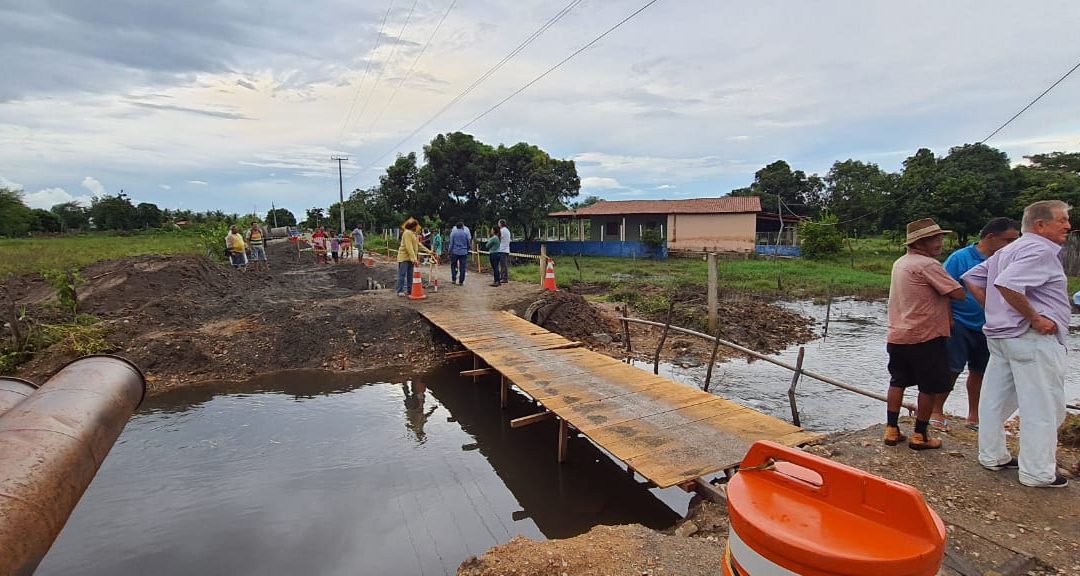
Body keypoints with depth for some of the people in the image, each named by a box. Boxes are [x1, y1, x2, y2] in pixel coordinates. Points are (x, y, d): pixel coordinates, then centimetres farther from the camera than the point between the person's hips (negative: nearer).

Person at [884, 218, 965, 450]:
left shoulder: (900, 263, 12)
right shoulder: (928, 265, -15)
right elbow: (959, 294, -18)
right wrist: (948, 288, 2)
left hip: (897, 335, 8)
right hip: (925, 336, -8)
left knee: (897, 382, 14)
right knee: (929, 387, 6)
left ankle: (891, 430, 18)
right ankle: (920, 435, 13)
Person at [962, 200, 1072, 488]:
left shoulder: (1008, 251, 16)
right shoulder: (1040, 250, -14)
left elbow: (971, 278, 18)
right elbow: (1007, 284, -30)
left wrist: (995, 310, 12)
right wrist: (1035, 318, -21)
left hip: (1000, 334, 10)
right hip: (1033, 339, -10)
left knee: (996, 400, 14)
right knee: (1044, 408, 1)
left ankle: (992, 457, 26)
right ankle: (1038, 473, 10)